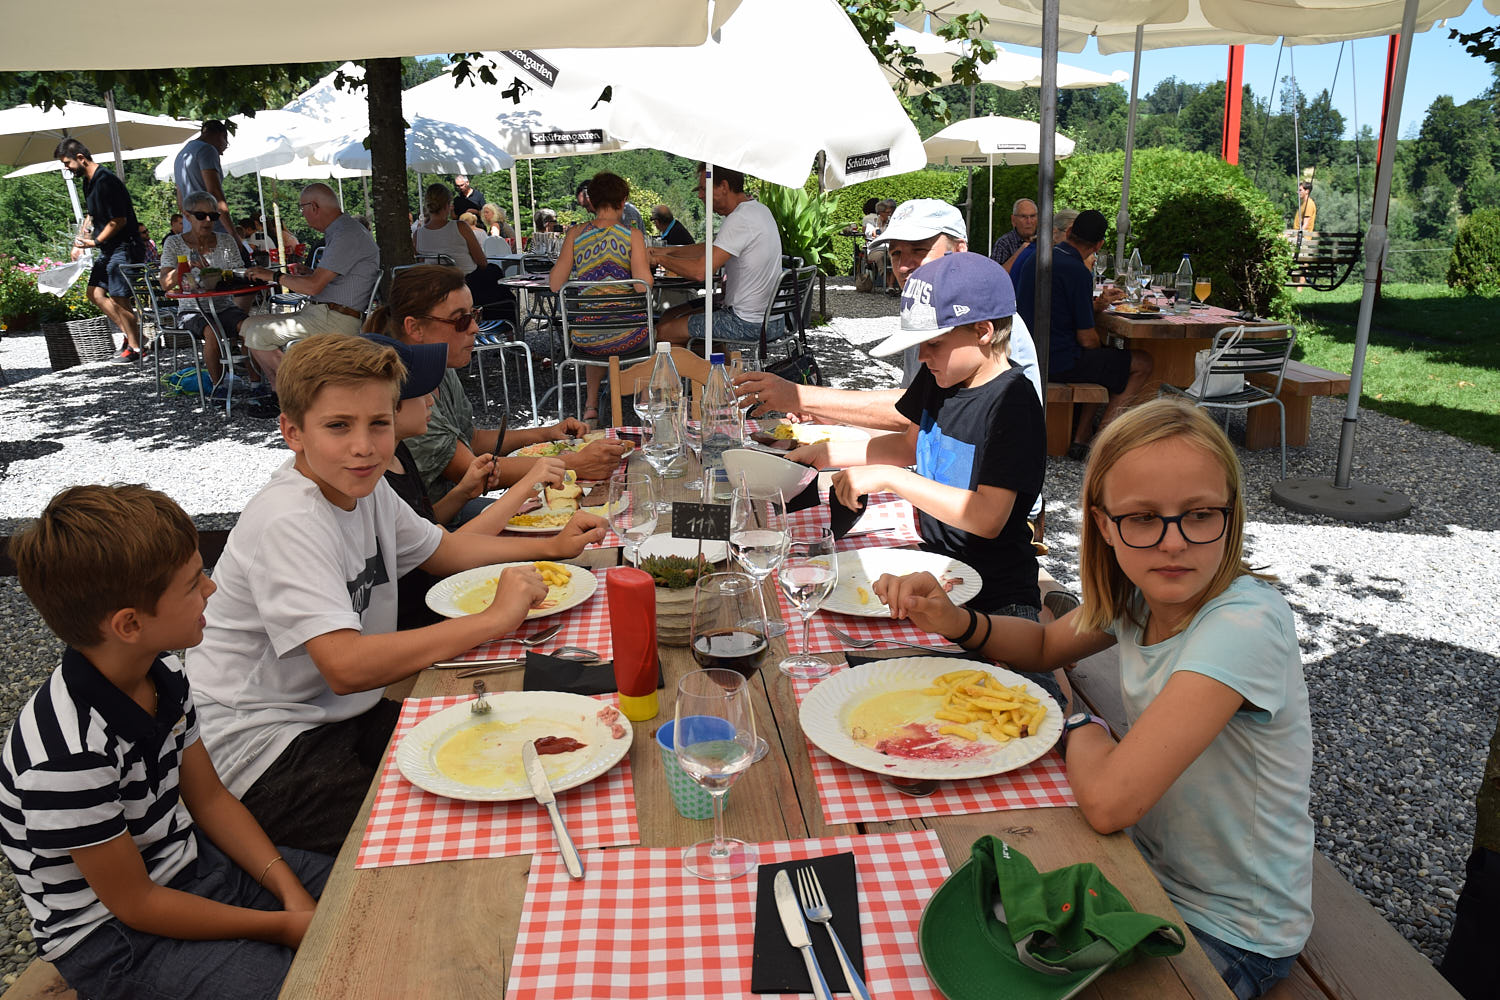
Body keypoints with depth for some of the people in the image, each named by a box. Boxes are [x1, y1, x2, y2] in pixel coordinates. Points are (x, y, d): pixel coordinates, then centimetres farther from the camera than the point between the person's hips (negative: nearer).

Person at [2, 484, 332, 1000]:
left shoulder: (164, 673, -7)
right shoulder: (69, 753, -31)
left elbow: (209, 798, 4)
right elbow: (135, 904, -21)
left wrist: (292, 892, -7)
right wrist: (283, 926, -15)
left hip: (189, 860, 7)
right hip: (110, 935, -7)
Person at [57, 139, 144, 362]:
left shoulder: (106, 182, -18)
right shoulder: (88, 182, 13)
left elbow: (119, 220, -20)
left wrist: (95, 242, -13)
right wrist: (80, 241, 13)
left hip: (124, 248, -10)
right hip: (108, 249, 10)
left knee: (119, 298, -8)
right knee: (96, 293, 10)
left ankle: (135, 347, 3)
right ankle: (130, 334, 15)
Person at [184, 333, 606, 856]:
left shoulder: (364, 487, 2)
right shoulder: (288, 523, -25)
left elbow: (442, 550, 19)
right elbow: (346, 667, -34)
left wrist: (552, 546, 7)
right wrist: (494, 619, -31)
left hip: (338, 713, 9)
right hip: (263, 750, -9)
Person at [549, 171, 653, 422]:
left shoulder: (575, 234, 0)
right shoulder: (633, 235, -6)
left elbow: (555, 284, -3)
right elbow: (644, 285, -17)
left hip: (584, 337, 2)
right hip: (628, 337, -2)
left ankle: (591, 405, 36)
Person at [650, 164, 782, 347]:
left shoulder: (740, 219, -21)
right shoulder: (758, 209, 11)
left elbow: (701, 271, -26)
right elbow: (712, 249, 21)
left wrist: (660, 259, -10)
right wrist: (667, 250, 15)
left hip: (747, 323, -10)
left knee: (663, 330, -5)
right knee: (671, 314, 17)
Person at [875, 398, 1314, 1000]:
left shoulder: (1245, 623, -32)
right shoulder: (1138, 594, -9)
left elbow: (1108, 800, -38)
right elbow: (1045, 645, 10)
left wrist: (1081, 724, -15)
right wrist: (955, 623, -11)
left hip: (1231, 939, -6)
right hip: (1152, 871, 6)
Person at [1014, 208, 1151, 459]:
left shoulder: (1036, 257, 8)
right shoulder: (1078, 272, -18)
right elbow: (1087, 339, -14)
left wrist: (1097, 304, 18)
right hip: (1059, 362, -9)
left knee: (1102, 360, 31)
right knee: (1142, 363, 5)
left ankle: (1081, 438, 20)